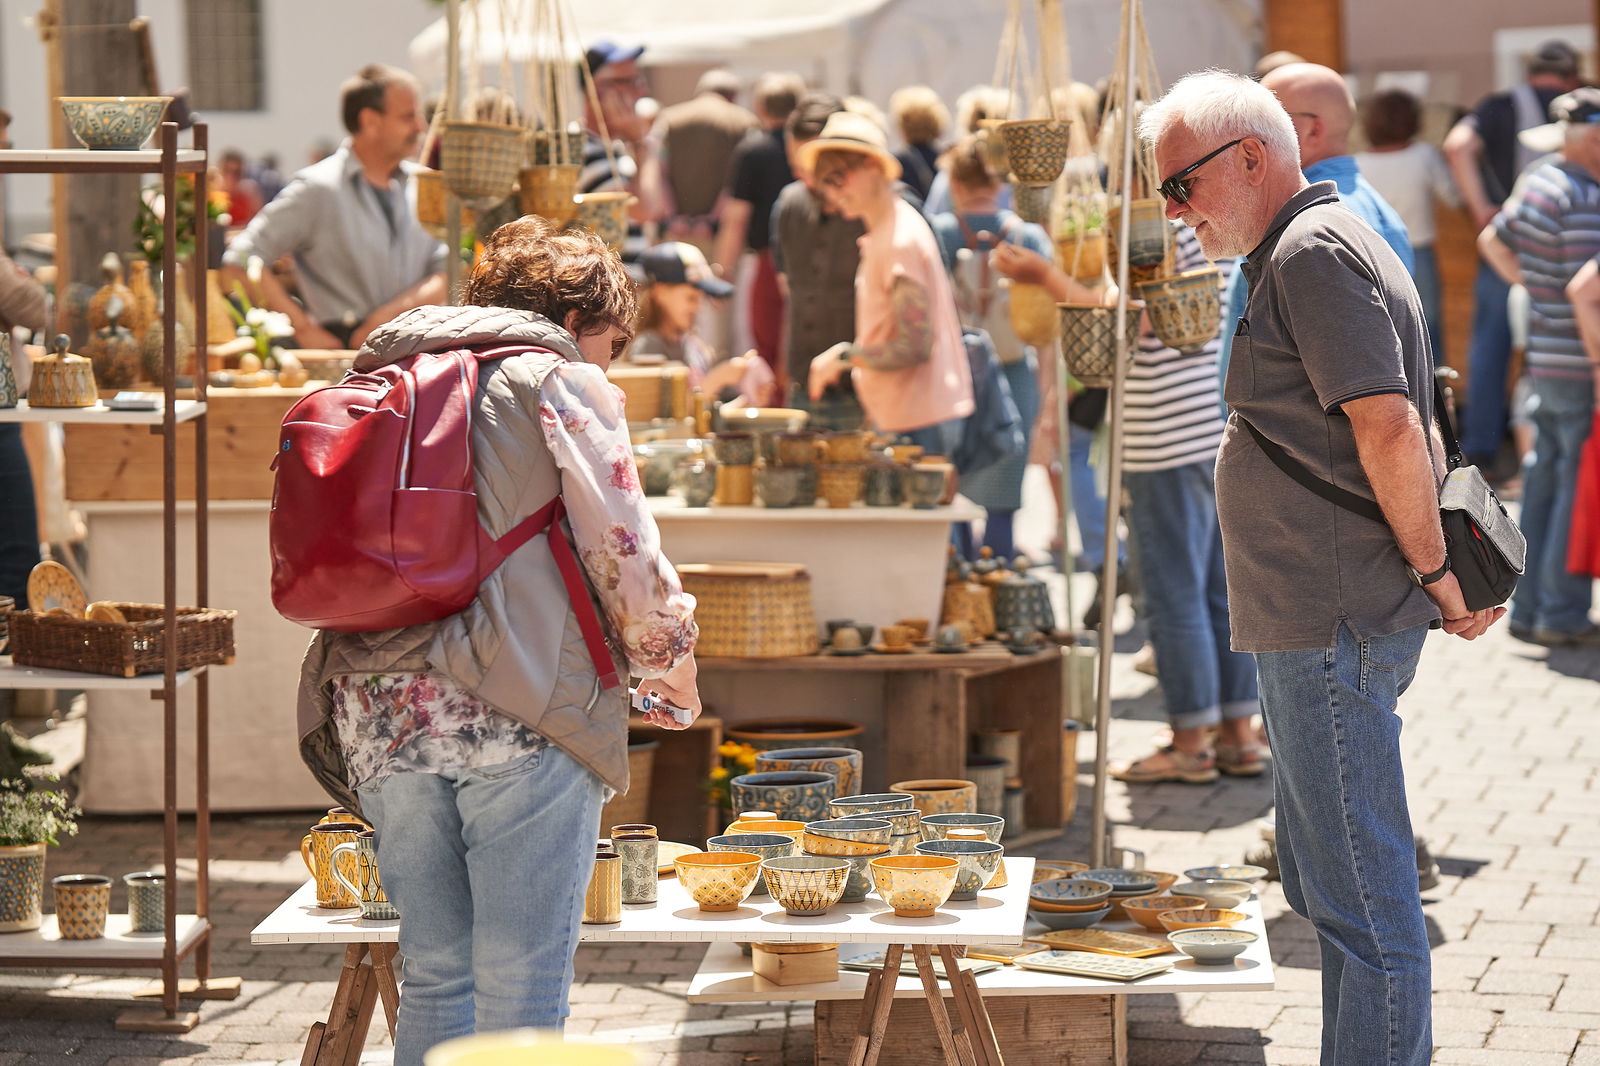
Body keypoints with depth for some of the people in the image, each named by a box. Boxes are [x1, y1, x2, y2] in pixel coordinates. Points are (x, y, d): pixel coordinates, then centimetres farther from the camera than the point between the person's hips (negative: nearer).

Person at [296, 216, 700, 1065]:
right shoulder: (561, 382, 4)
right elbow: (623, 550, -3)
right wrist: (668, 659, 16)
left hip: (382, 718, 6)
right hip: (520, 713, -6)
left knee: (433, 974, 12)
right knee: (520, 986, -3)